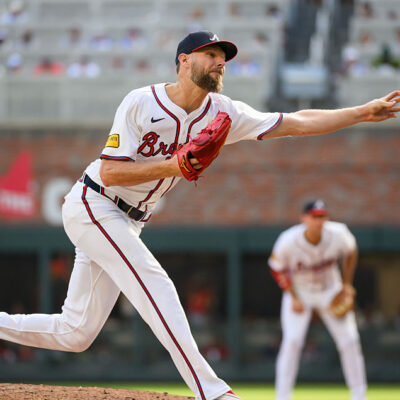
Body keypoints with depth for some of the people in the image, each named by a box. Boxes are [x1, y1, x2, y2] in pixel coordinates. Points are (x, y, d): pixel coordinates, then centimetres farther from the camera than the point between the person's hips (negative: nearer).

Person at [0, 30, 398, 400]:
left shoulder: (221, 112, -1)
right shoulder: (141, 103, -16)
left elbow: (295, 123, -5)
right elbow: (109, 173, -20)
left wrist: (364, 112, -12)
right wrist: (173, 166, -29)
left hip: (126, 223, 7)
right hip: (92, 206, -7)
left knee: (77, 333, 5)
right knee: (156, 286, -19)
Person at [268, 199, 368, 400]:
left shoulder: (338, 235, -22)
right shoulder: (288, 242, -27)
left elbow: (351, 252, 1)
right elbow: (278, 269, -10)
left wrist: (346, 284, 1)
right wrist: (294, 298, -13)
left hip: (330, 291, 2)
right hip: (298, 291, -2)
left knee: (350, 340, -2)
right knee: (292, 340, -18)